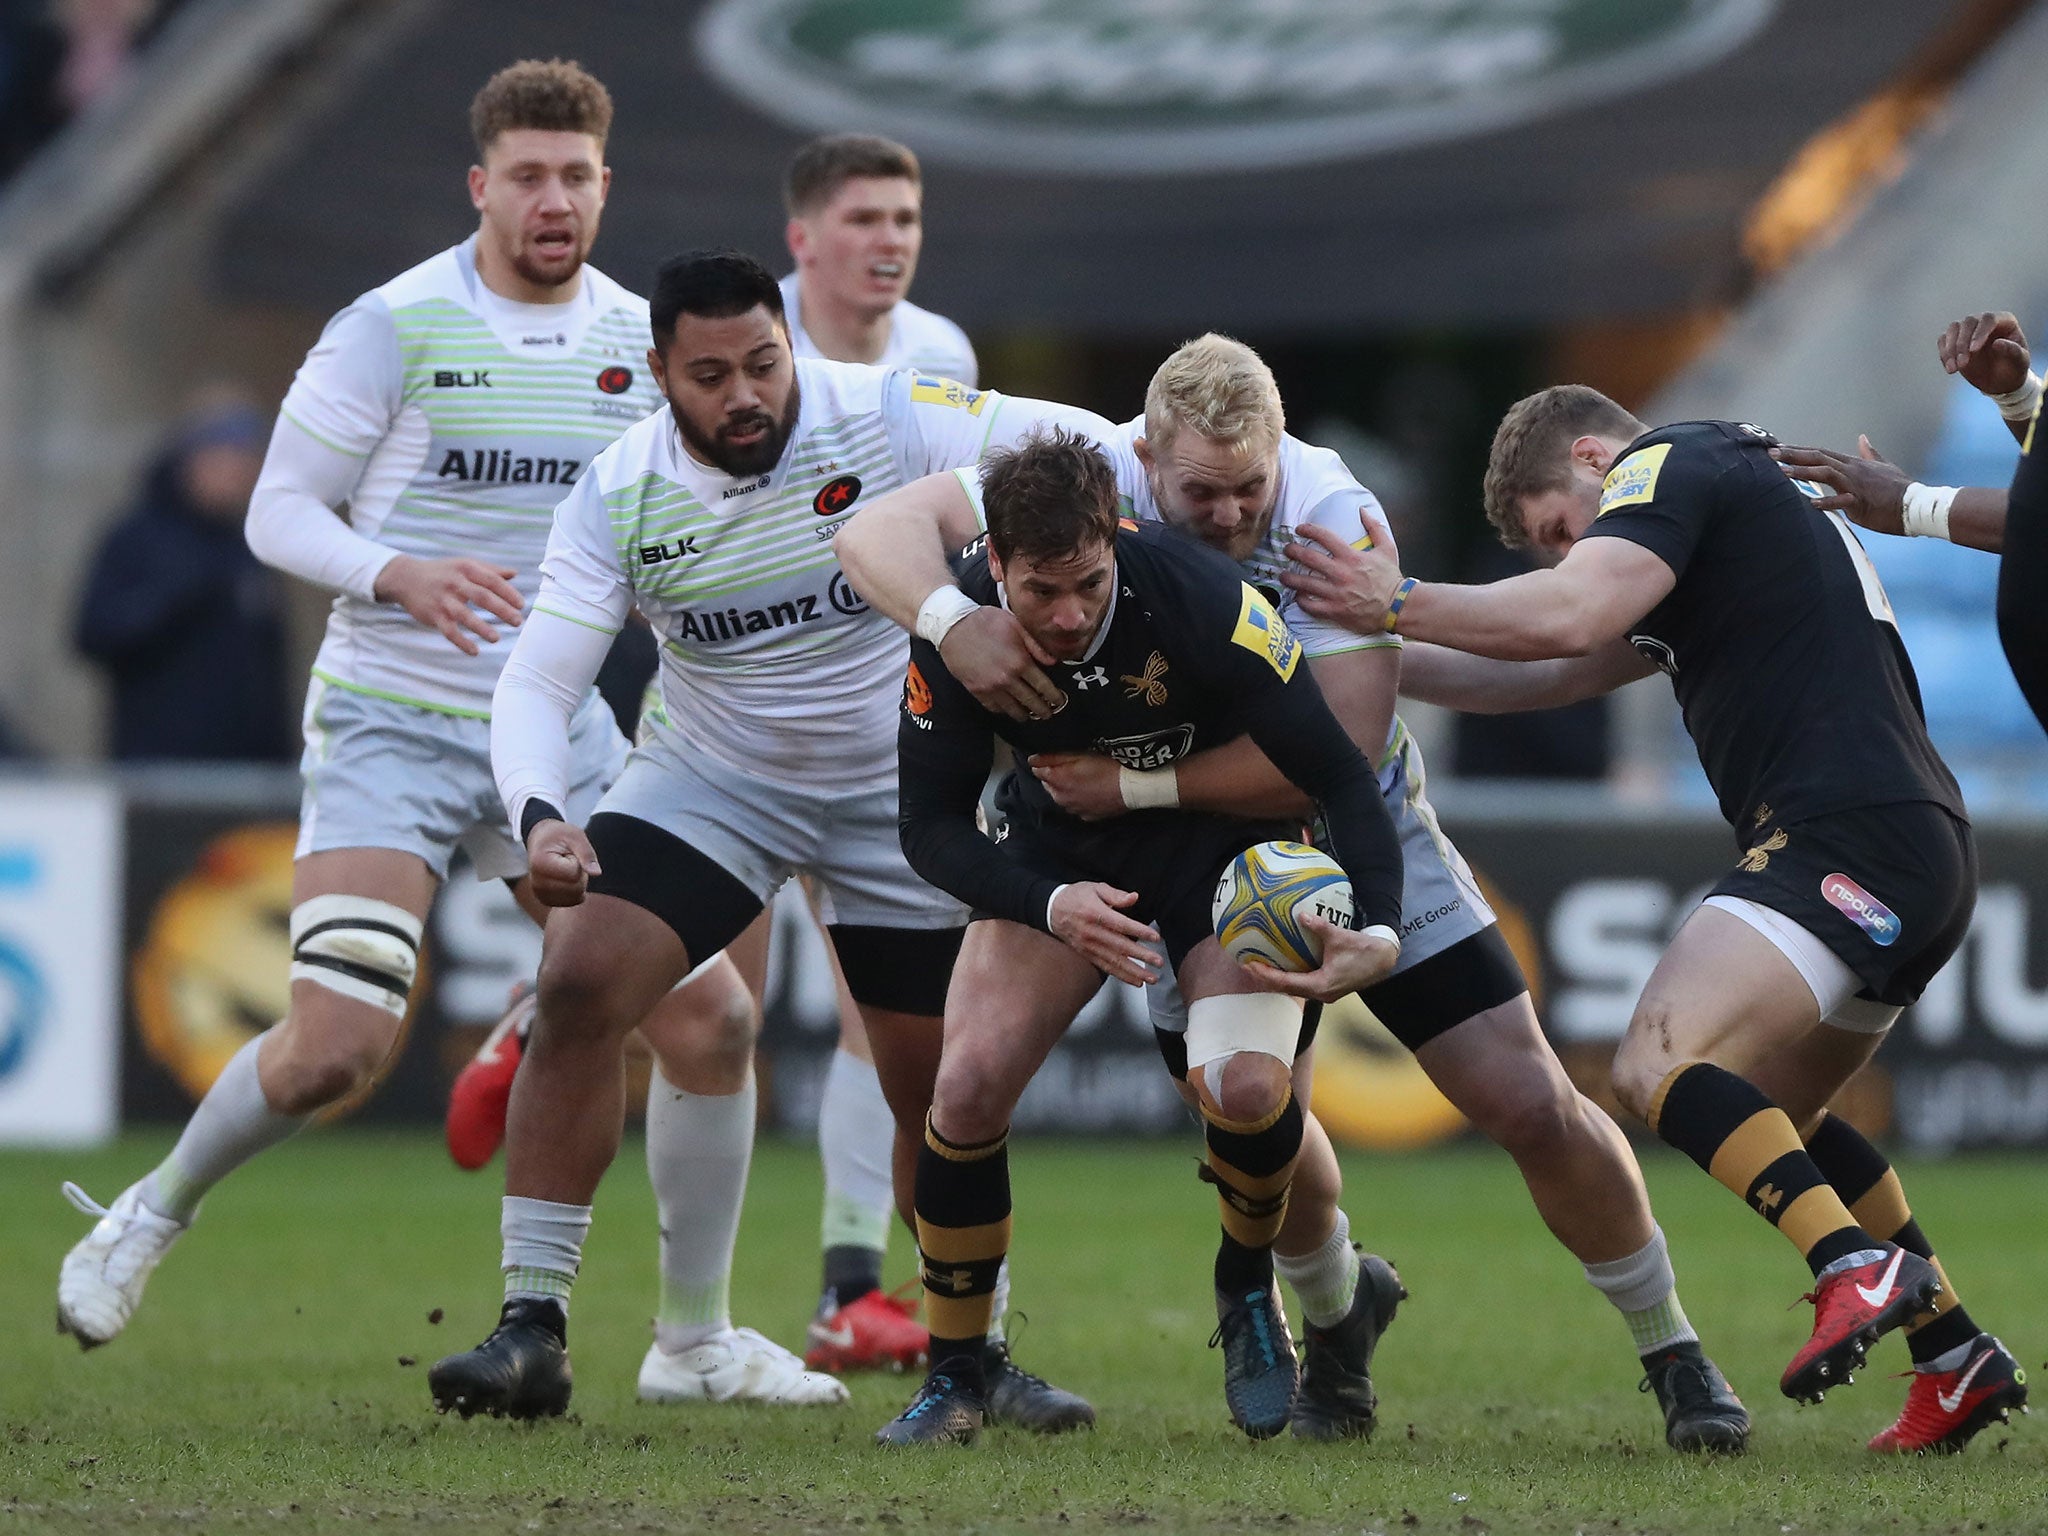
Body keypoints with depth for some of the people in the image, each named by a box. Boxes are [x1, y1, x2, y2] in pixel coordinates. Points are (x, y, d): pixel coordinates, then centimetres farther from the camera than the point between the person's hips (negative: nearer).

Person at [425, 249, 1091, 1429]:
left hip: (904, 795, 0)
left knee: (942, 1088, 1)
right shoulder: (619, 498, -16)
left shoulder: (885, 421, -20)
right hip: (709, 778, 1)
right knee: (578, 986, -19)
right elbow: (536, 682, -18)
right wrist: (541, 817, -36)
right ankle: (533, 1330, -14)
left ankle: (975, 1354, 22)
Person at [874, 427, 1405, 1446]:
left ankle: (1247, 1289, 7)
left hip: (1226, 844, -2)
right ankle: (954, 1380, 4)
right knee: (967, 1086, -16)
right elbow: (930, 824, -15)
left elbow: (1338, 775, -26)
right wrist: (1050, 905, -33)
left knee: (1243, 1084, -26)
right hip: (1060, 855, 2)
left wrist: (1378, 931, -41)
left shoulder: (1202, 601, -32)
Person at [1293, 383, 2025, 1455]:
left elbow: (1568, 616, -17)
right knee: (1770, 1115, 24)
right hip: (1924, 856, 10)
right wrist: (1383, 656, 29)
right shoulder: (1743, 503, 30)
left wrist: (1399, 604, -6)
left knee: (1660, 1064, -21)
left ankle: (1858, 1269, -35)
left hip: (1845, 835, -10)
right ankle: (1959, 1359, 22)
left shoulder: (1672, 465, 0)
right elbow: (1555, 672, 33)